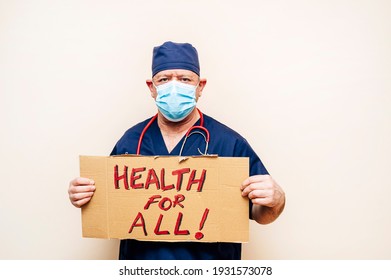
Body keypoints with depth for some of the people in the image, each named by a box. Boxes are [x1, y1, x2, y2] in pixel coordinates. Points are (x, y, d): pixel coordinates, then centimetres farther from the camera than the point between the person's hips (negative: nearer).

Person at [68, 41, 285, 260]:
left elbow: (260, 214, -7)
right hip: (141, 258, 3)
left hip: (208, 265, -2)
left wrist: (274, 201, -27)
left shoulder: (230, 143, -12)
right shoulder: (131, 140, -3)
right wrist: (84, 196, -11)